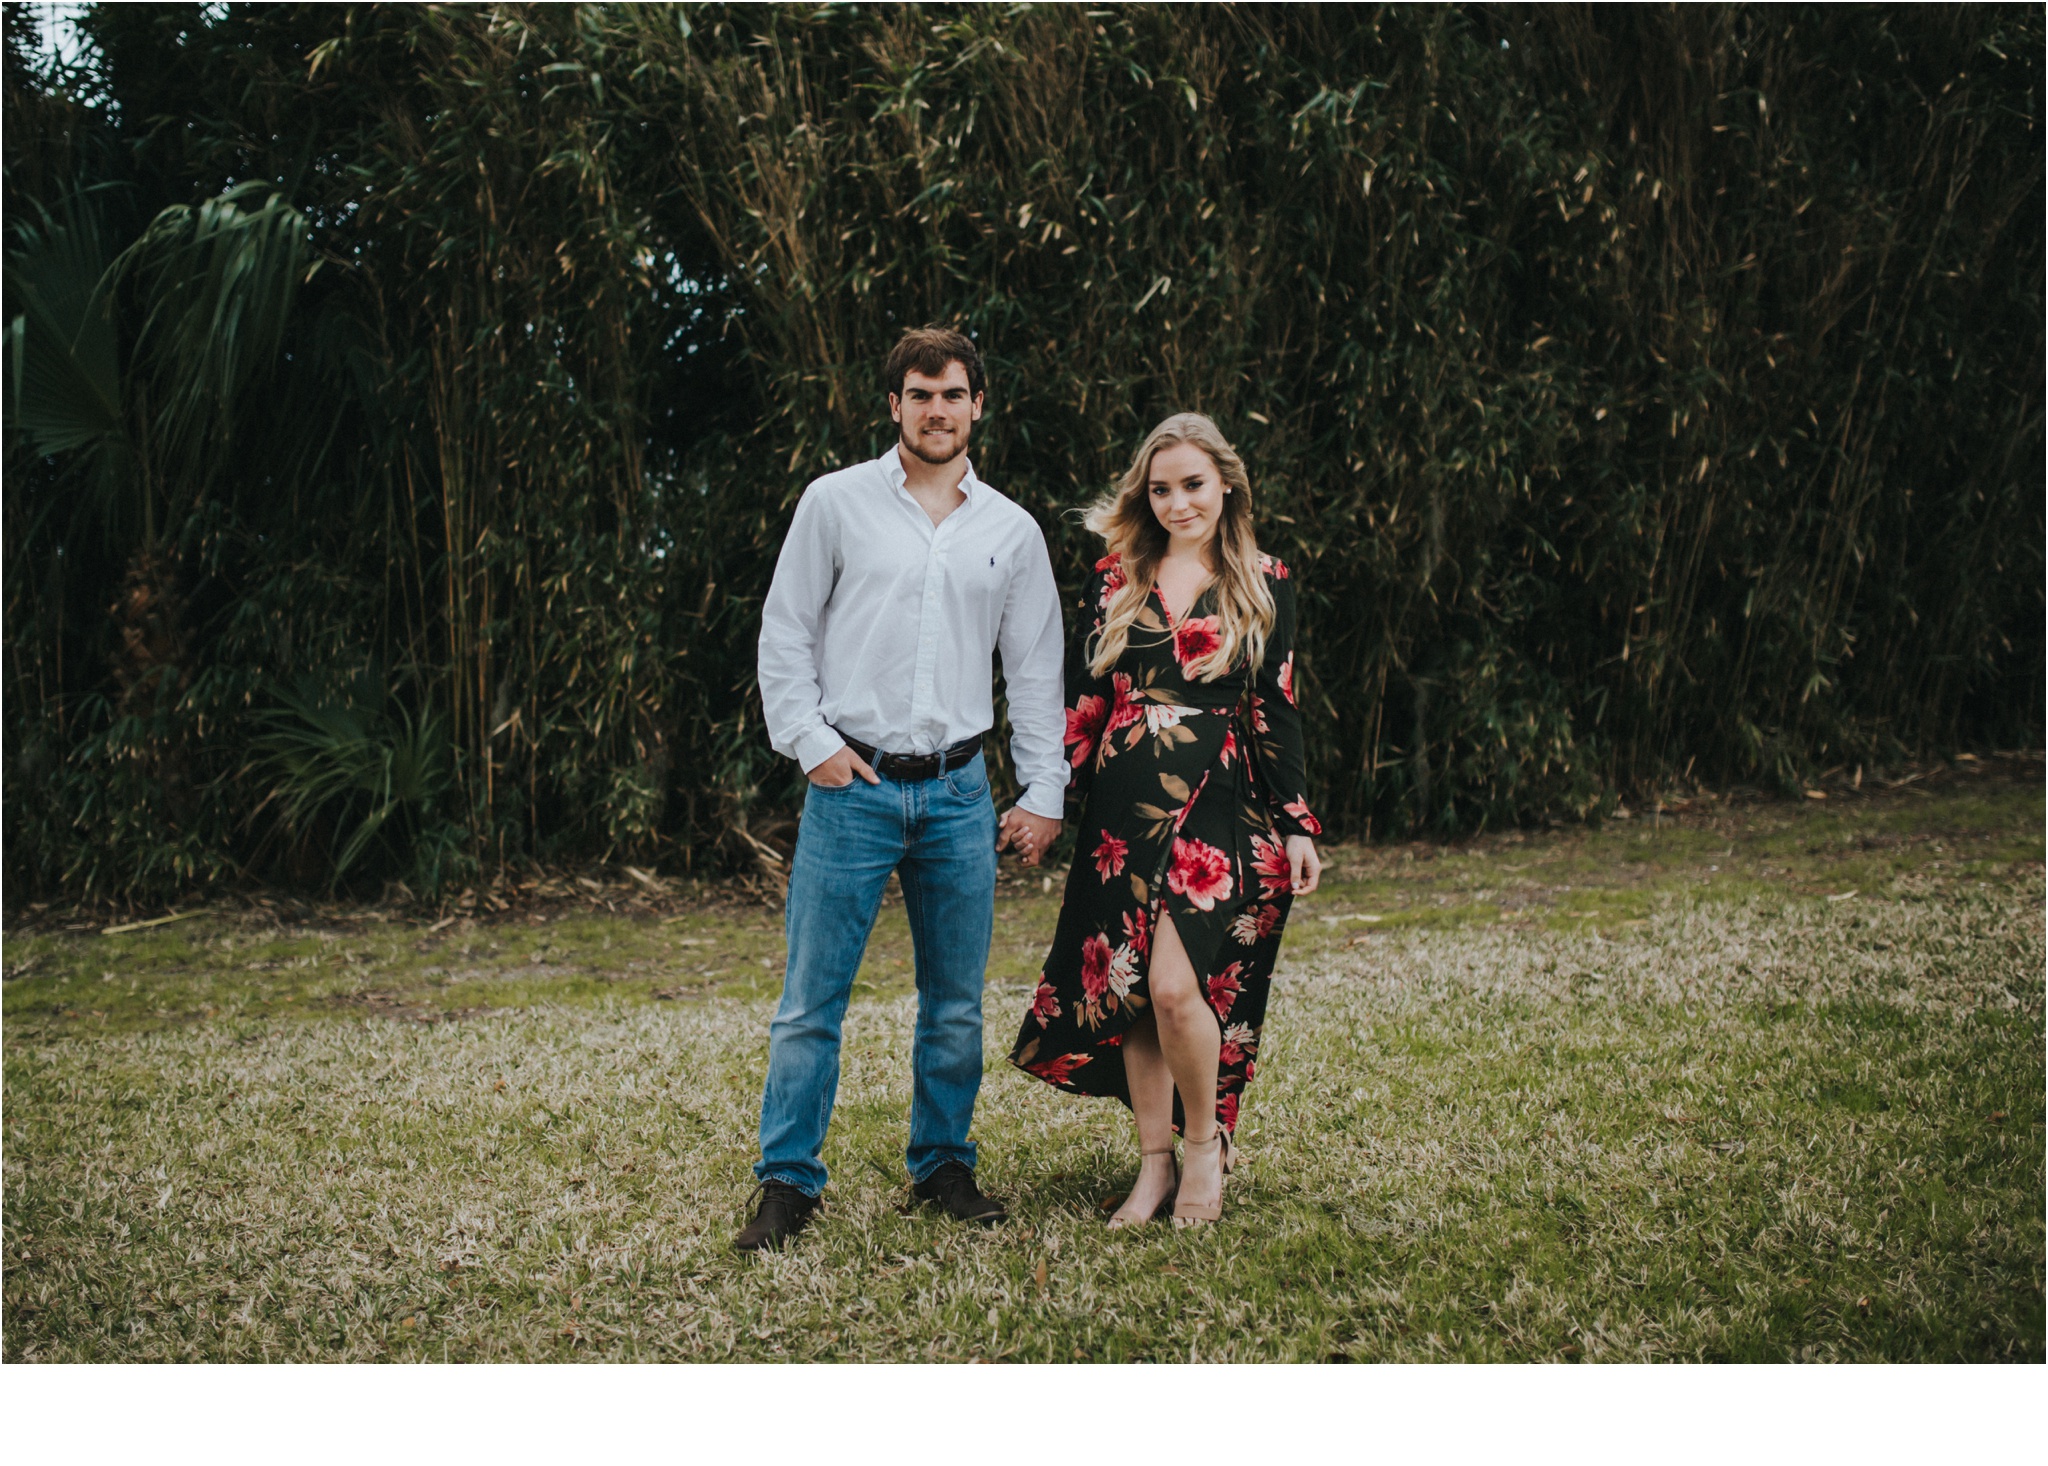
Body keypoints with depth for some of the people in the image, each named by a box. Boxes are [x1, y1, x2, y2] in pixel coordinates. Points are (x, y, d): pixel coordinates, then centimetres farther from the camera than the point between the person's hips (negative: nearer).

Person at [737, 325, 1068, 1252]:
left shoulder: (1012, 531, 10)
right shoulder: (836, 503, 3)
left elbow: (1036, 671, 13)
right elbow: (784, 636, 4)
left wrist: (1044, 794, 9)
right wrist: (810, 742, -6)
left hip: (959, 793, 3)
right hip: (853, 785, -2)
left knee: (957, 1001, 9)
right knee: (812, 997, -1)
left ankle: (944, 1165, 24)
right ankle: (787, 1182, 9)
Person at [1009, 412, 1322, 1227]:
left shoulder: (1264, 584, 5)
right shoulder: (1116, 578, 10)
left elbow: (1277, 713, 5)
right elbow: (1089, 701, 13)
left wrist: (1296, 826, 1)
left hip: (1216, 808, -3)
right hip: (1124, 808, 3)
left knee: (1176, 984, -16)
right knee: (1126, 992, 3)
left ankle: (1205, 1144, 8)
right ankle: (1155, 1165, 17)